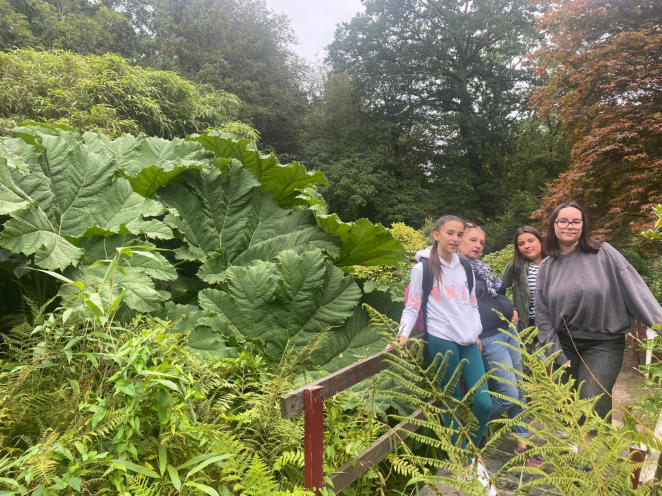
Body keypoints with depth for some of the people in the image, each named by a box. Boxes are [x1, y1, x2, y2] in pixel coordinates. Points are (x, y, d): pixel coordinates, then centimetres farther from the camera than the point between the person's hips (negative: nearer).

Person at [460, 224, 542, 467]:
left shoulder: (481, 267, 16)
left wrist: (511, 310, 13)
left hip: (508, 331, 9)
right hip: (488, 338, -9)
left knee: (519, 390, 12)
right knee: (508, 396, -7)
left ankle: (522, 441, 24)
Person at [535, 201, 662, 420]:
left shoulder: (603, 254, -5)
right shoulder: (547, 267, 3)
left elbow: (634, 287, -9)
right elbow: (543, 317, 4)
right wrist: (558, 357, 0)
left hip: (604, 344, -3)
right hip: (565, 344, 3)